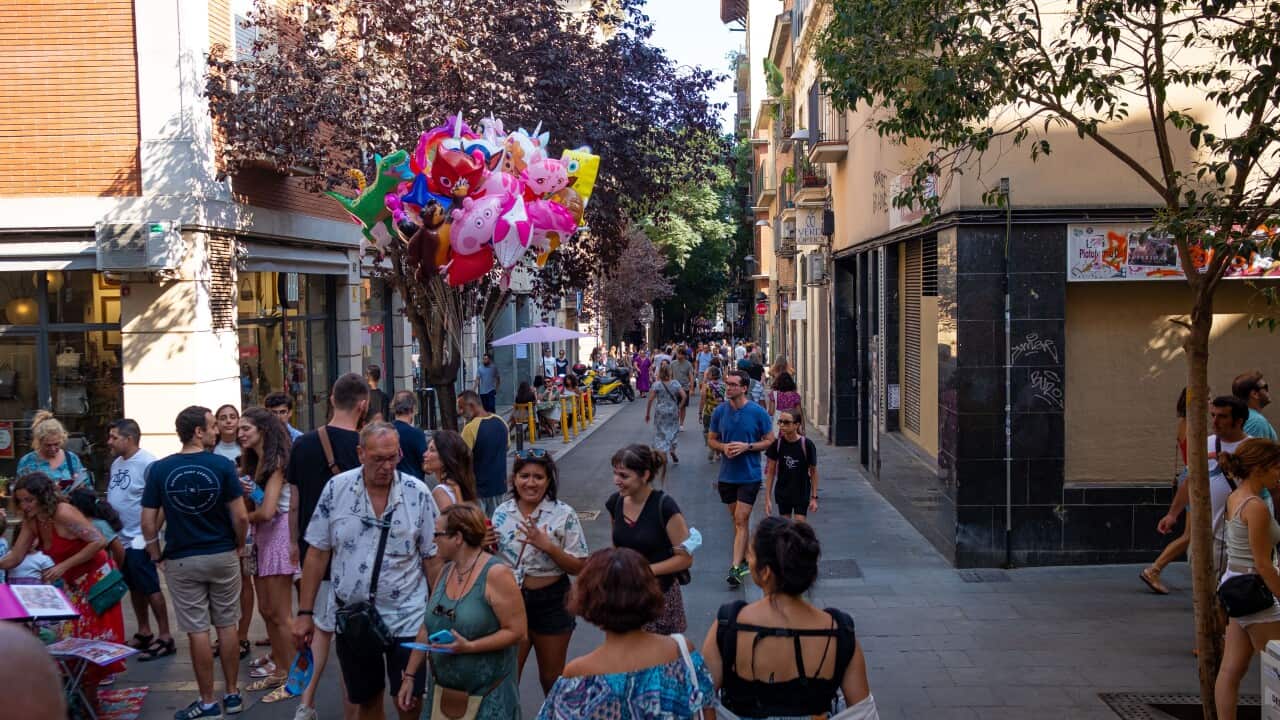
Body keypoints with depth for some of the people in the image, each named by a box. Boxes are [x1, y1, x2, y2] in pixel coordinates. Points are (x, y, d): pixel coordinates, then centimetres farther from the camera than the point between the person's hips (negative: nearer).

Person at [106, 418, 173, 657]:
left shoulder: (147, 463, -18)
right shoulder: (117, 463, 11)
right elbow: (112, 497, 18)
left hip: (139, 538, -9)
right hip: (121, 537, 9)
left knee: (150, 588, -3)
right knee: (134, 588, 17)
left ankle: (165, 637, 4)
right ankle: (144, 633, 28)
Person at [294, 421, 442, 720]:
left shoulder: (417, 493, -8)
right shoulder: (336, 488, -5)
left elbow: (433, 559, -3)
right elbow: (318, 553, 0)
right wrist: (305, 613, -1)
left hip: (406, 619, -1)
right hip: (351, 617, 2)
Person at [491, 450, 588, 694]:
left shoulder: (564, 514, -11)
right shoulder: (502, 513, 0)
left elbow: (578, 568, -11)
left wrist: (548, 546, -25)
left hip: (550, 601, -2)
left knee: (552, 678, 14)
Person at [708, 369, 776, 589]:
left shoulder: (757, 412, -9)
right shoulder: (720, 411, 0)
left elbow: (770, 440, -2)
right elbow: (711, 439, 11)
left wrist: (747, 446, -17)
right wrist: (723, 447, -11)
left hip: (749, 475, -4)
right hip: (727, 475, 4)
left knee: (741, 521, -9)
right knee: (737, 519, 15)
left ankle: (736, 568, -10)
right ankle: (744, 559, 31)